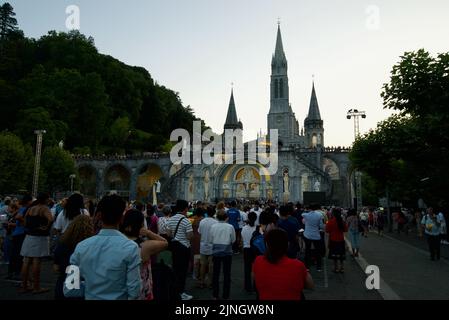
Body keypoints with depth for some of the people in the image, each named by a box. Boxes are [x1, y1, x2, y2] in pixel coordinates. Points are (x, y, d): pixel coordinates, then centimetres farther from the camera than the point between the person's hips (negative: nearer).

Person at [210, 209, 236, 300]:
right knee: (227, 274, 10)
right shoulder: (230, 227, -13)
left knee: (215, 274, 15)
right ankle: (225, 296, 14)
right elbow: (233, 240, -3)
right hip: (227, 252, -2)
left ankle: (215, 296, 23)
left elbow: (211, 240, -2)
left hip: (216, 252, 2)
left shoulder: (213, 226, -8)